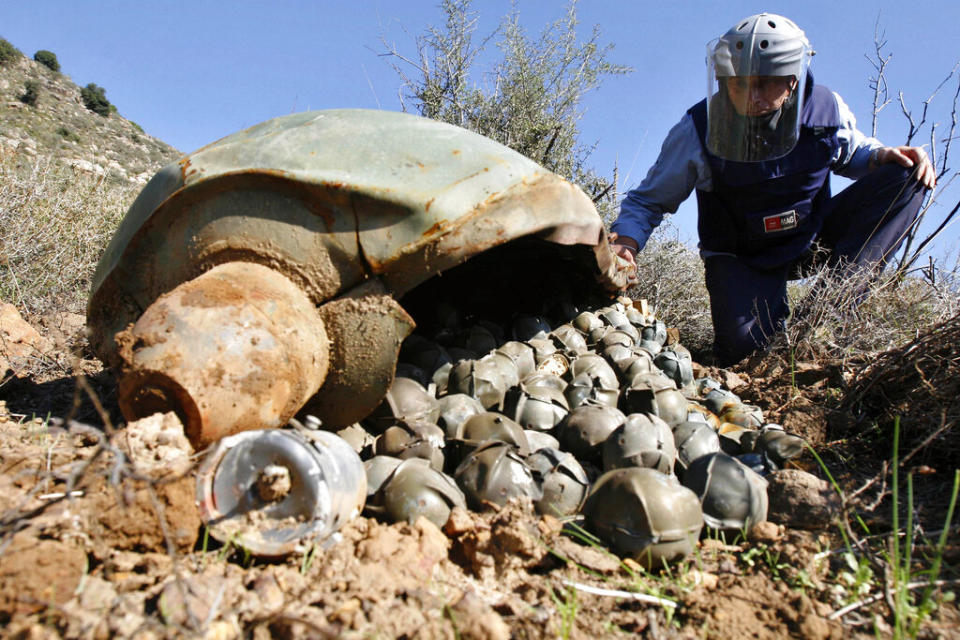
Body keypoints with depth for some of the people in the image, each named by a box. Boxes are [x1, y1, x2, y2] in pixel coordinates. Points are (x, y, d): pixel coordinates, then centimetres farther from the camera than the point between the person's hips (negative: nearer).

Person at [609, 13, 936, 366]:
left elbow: (850, 154, 13)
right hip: (743, 257, -3)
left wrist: (881, 156, -11)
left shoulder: (826, 108, -10)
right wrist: (626, 241, -34)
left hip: (814, 238, 4)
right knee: (740, 347, -27)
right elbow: (649, 200, -13)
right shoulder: (698, 130, -20)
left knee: (908, 176, -12)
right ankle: (776, 311, 11)